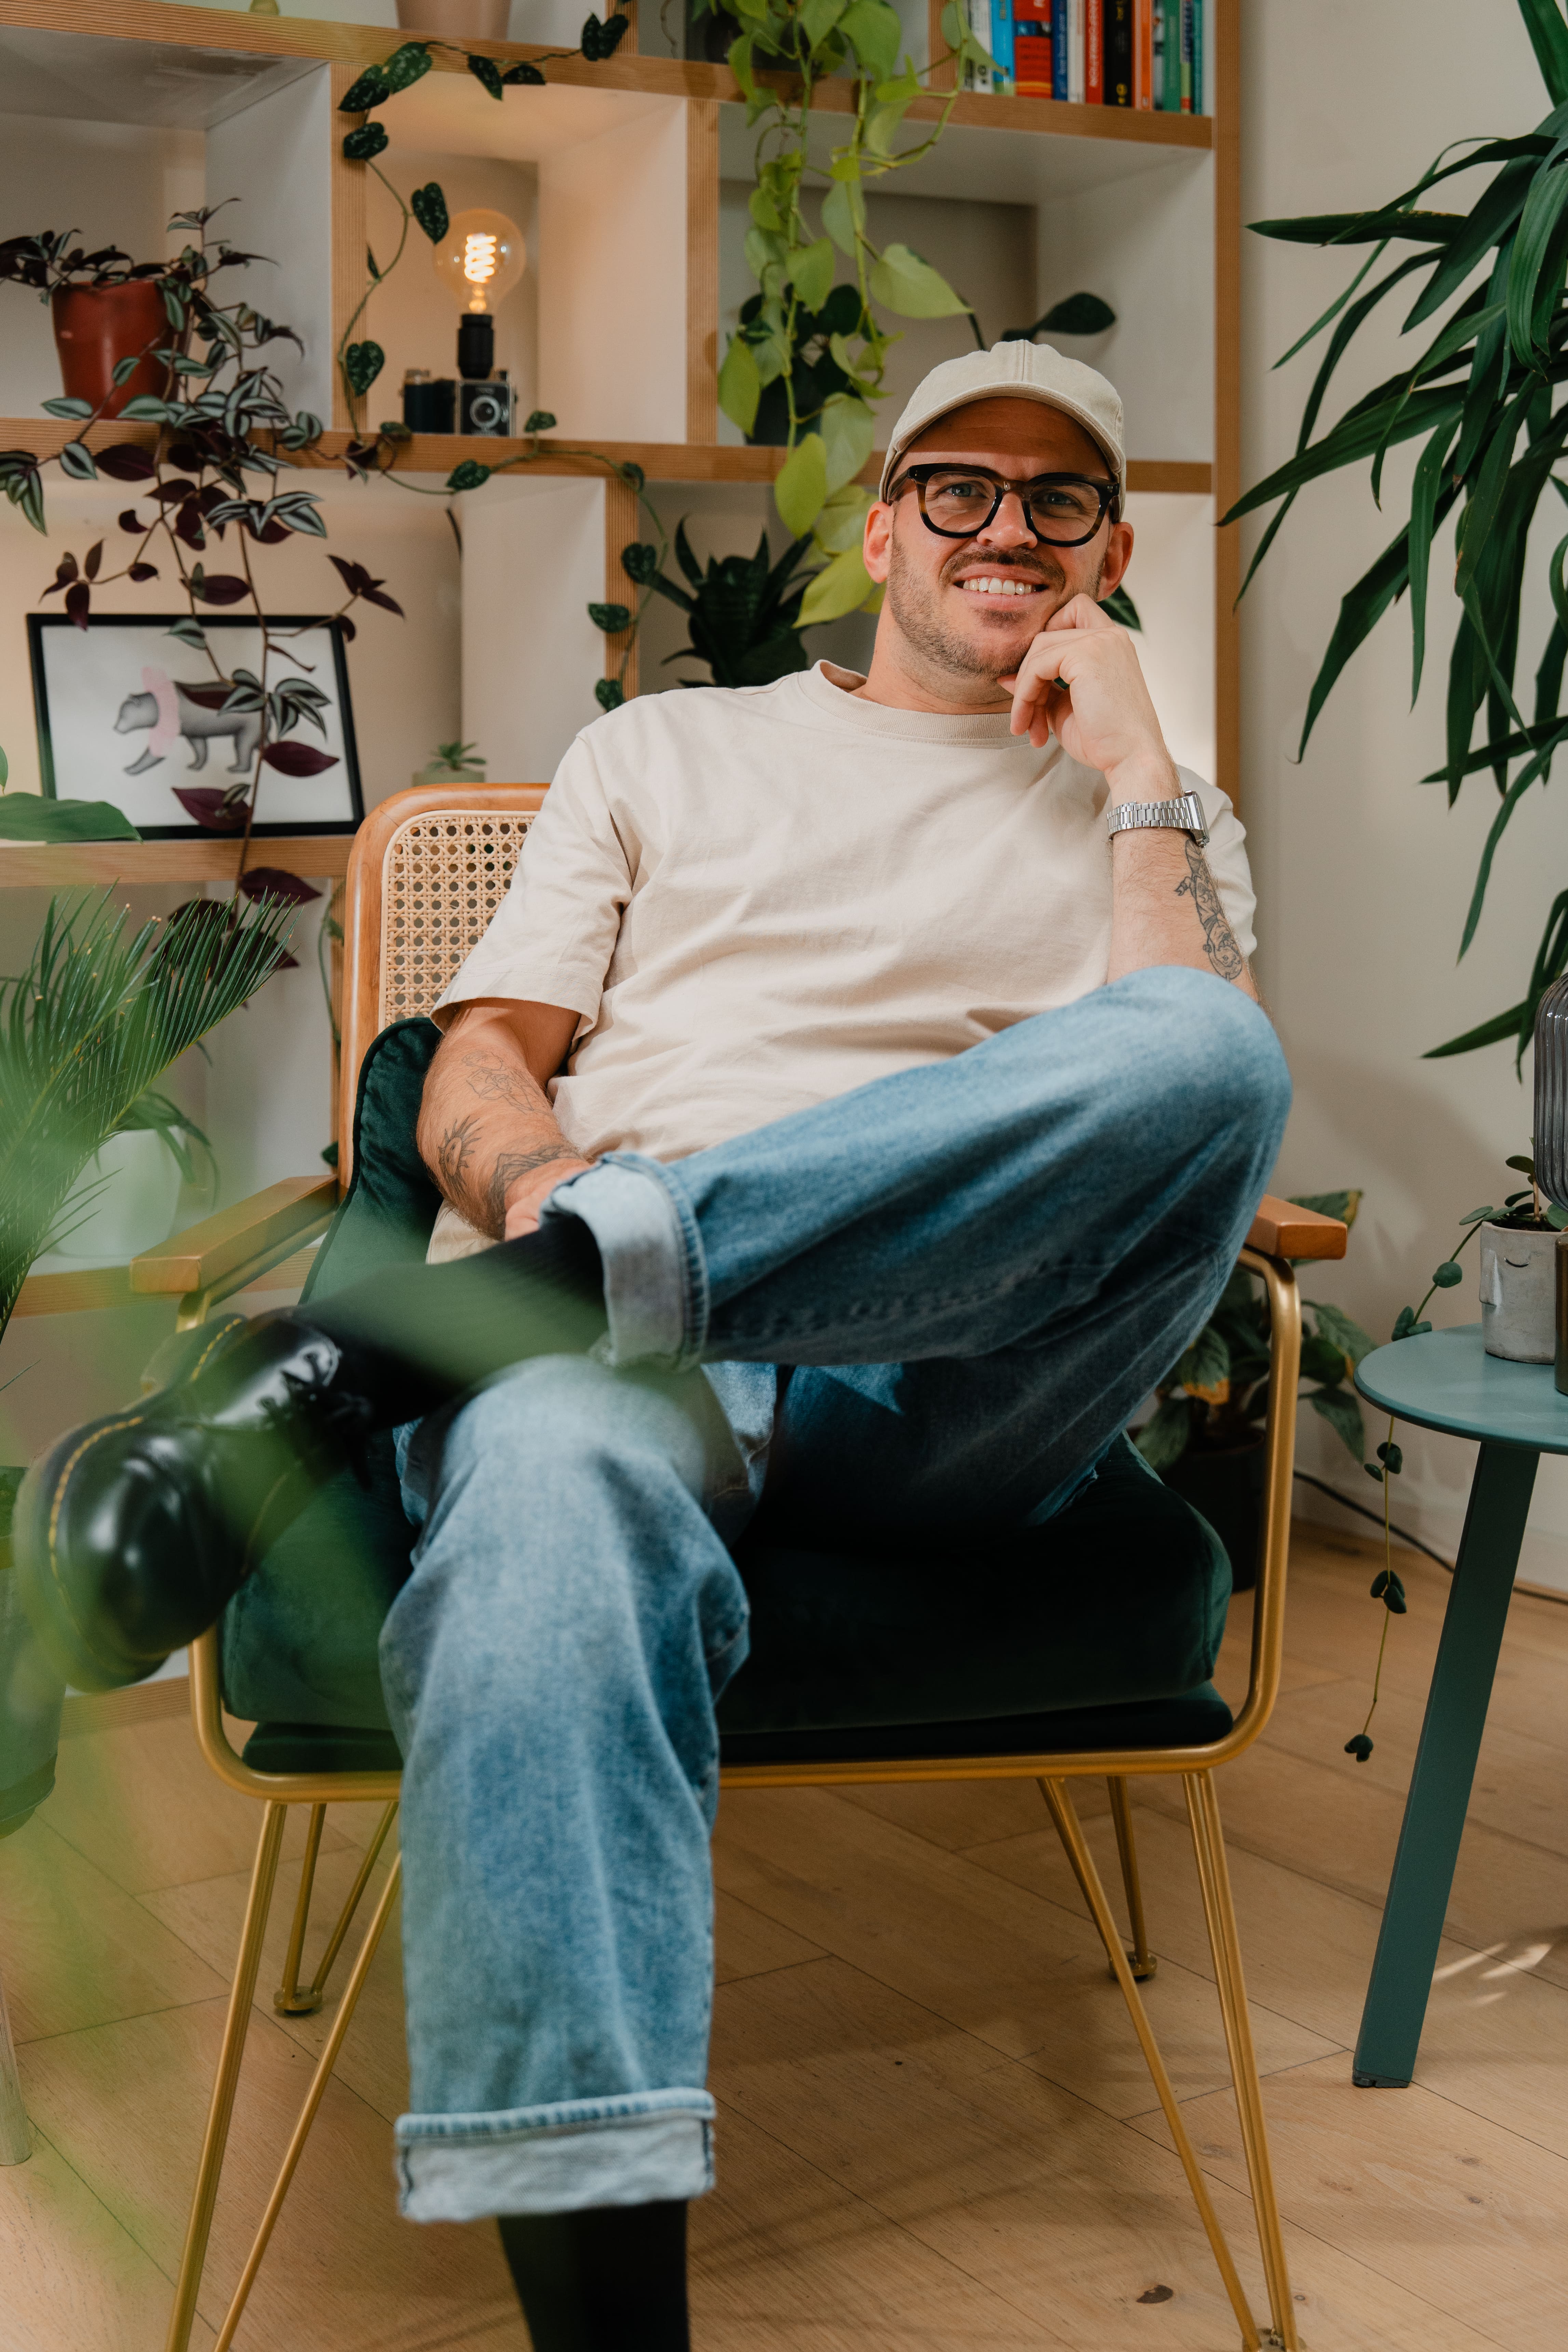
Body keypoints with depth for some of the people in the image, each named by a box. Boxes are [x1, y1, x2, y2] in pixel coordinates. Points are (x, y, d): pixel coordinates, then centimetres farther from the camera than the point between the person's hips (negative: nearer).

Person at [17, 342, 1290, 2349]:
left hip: (943, 1377, 1)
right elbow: (476, 1067, 19)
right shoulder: (665, 753, 29)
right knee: (558, 1474, -40)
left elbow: (1188, 1093, 7)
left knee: (1211, 1047, -33)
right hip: (623, 1339, 0)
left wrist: (1134, 762, 8)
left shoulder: (1154, 817, 27)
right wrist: (533, 1175, -5)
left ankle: (377, 1346, -36)